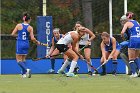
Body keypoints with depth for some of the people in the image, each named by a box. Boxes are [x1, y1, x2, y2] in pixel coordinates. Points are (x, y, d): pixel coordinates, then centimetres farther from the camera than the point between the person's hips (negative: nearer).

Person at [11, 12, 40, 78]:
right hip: (26, 44, 3)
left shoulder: (19, 25, -5)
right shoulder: (30, 28, -4)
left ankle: (26, 69, -21)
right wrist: (37, 42, 12)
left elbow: (13, 34, -1)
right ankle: (24, 73, 15)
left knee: (19, 60, 1)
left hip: (20, 44, -3)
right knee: (23, 59, 18)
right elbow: (32, 38, -7)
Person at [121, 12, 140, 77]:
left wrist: (122, 35, 7)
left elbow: (122, 32, -13)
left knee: (131, 59, 3)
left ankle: (134, 73, -4)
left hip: (133, 40, -6)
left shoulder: (128, 23, -1)